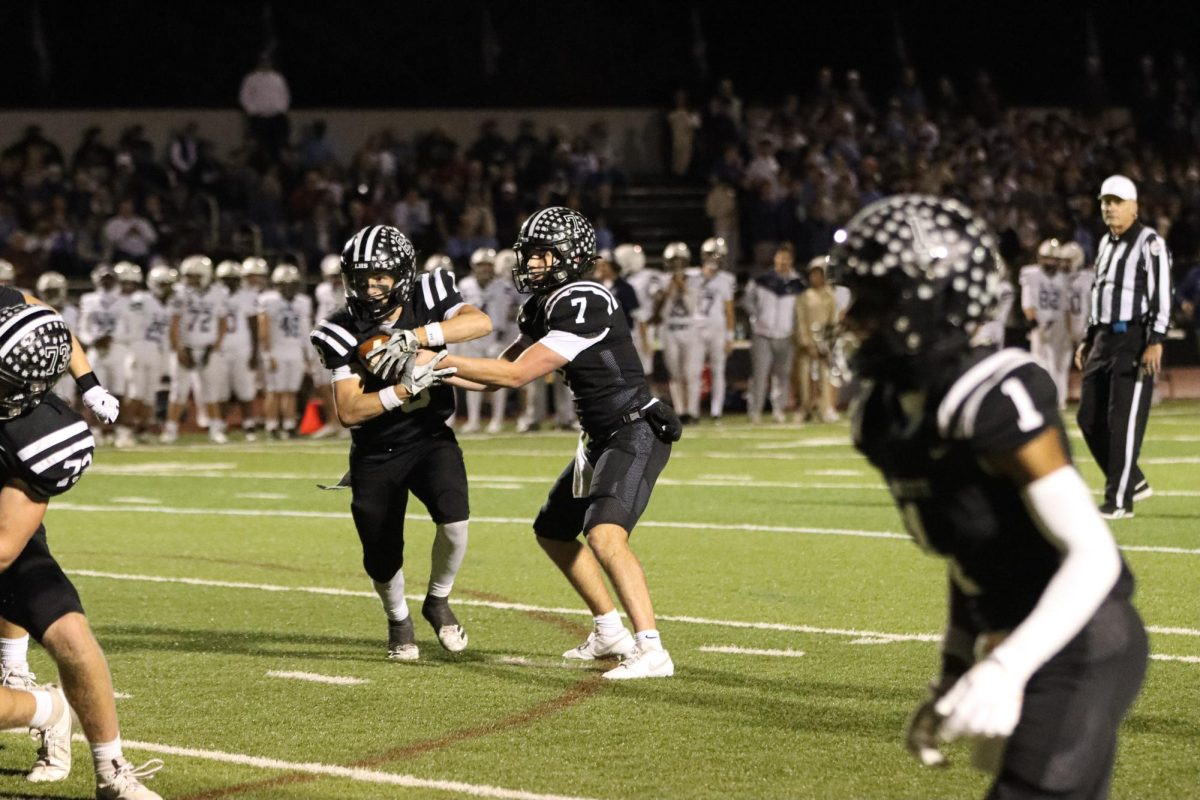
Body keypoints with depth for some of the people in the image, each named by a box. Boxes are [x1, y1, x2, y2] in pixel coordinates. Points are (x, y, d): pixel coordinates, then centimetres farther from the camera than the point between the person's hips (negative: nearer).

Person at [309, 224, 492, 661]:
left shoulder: (426, 299, -10)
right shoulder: (344, 333, -13)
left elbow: (481, 323, -28)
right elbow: (348, 412, -18)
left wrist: (411, 337, -35)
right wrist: (405, 389, -31)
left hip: (431, 438, 0)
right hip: (375, 455, 0)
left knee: (454, 521, -25)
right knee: (382, 560, 6)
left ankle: (438, 601, 5)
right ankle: (398, 622, 40)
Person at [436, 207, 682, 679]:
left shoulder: (585, 305, -22)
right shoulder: (544, 307, 9)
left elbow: (516, 375, -23)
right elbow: (499, 373, 13)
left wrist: (441, 361, -18)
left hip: (636, 433, -11)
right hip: (602, 440, 11)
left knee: (605, 535, -28)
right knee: (553, 532, 22)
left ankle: (652, 652, -31)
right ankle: (610, 633, 32)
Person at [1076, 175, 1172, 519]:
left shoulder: (1149, 243, -9)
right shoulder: (1106, 244, 17)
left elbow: (1161, 295, -15)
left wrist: (1155, 342, -21)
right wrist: (1089, 340, 21)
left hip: (1136, 338, -9)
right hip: (1105, 338, 9)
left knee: (1123, 421, -8)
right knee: (1090, 418, 7)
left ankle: (1118, 500, -3)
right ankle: (1133, 482, 21)